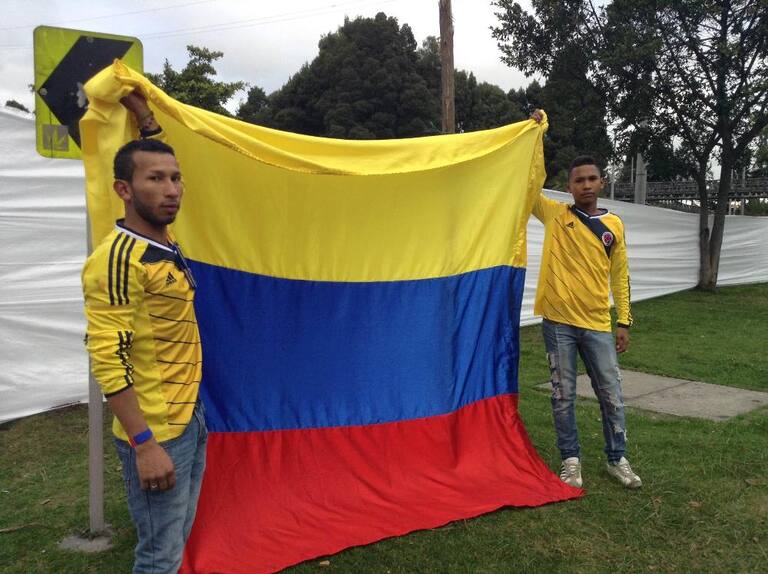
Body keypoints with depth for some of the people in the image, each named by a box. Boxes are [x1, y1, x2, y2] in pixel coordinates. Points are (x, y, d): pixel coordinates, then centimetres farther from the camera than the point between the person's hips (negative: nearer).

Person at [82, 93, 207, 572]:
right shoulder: (117, 258, -19)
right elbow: (108, 359, -22)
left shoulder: (166, 243, 7)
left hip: (191, 419, 8)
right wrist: (144, 444, -23)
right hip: (156, 433, -8)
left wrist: (146, 119, 22)